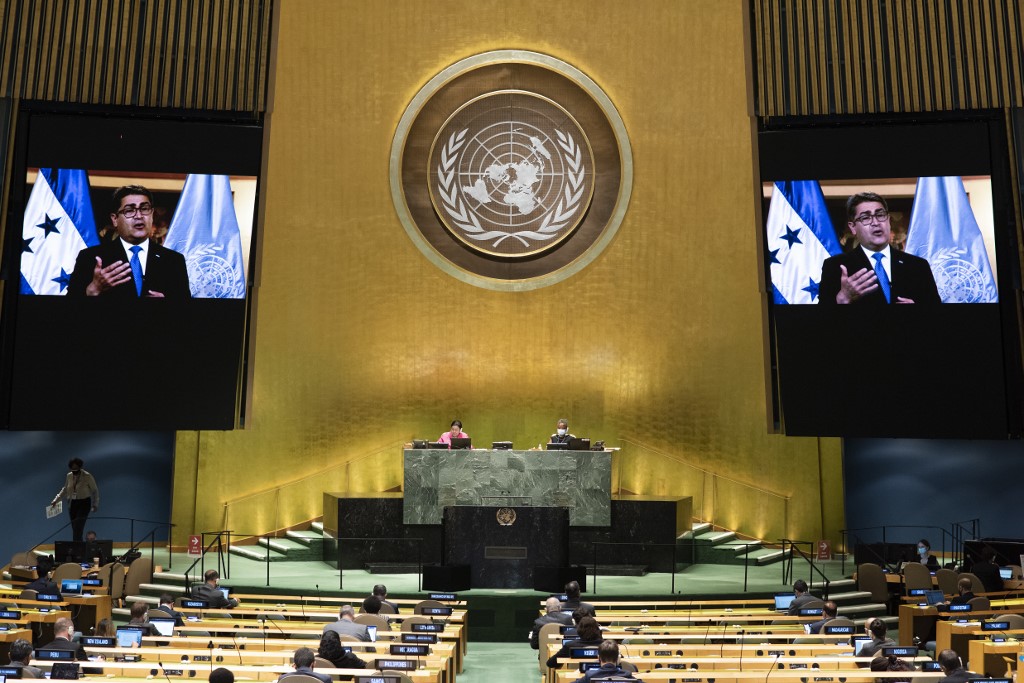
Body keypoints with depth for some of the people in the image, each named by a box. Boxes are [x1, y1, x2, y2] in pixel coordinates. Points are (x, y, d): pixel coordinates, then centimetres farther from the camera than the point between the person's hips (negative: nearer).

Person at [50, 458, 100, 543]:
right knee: (75, 529, 5)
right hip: (72, 503, 5)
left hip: (84, 504, -5)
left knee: (78, 529, -15)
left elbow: (95, 490, -4)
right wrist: (56, 499, 13)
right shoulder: (69, 476, 2)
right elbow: (65, 489, 19)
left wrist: (95, 504, -6)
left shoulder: (87, 476, -12)